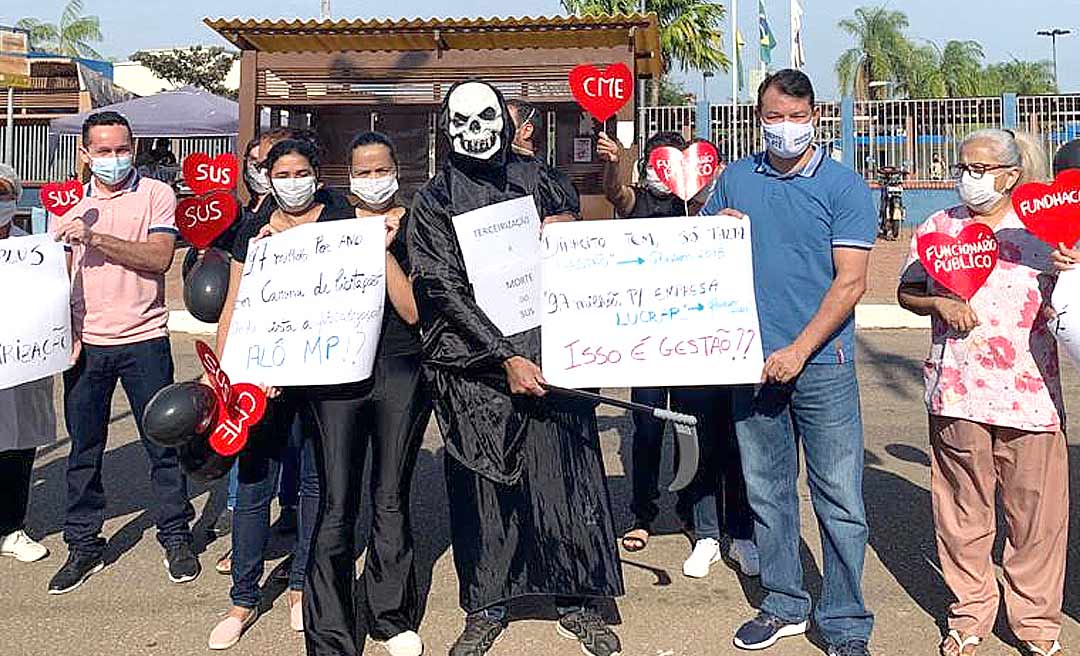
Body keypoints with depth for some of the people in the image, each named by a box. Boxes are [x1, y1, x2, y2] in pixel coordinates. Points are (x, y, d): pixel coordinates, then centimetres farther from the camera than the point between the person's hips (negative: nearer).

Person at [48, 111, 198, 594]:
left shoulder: (156, 195, -1)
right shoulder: (69, 202, 10)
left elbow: (159, 257, -15)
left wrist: (94, 237, -20)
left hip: (144, 340, -3)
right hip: (85, 342, 3)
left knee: (163, 441, 4)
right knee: (84, 449, 9)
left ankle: (176, 536, 19)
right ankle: (83, 546, 21)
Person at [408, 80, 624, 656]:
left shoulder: (535, 180, 11)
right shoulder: (433, 201, 2)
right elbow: (445, 289, -8)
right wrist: (505, 358, -16)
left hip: (546, 349, 2)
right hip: (474, 362, -1)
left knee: (565, 469, 1)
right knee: (482, 480, 4)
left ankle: (577, 598, 16)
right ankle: (486, 604, 19)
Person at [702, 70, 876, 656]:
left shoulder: (844, 186, -3)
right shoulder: (735, 179, 9)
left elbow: (850, 283, -8)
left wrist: (798, 351, -16)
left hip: (821, 365, -4)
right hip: (752, 363, 4)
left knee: (839, 499, -1)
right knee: (766, 491, 12)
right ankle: (784, 605, 27)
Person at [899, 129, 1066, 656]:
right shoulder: (938, 227, 9)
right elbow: (906, 292, 11)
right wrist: (940, 304, -8)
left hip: (1030, 391, 0)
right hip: (957, 391, 1)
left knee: (1037, 511, 4)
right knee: (963, 510, 7)